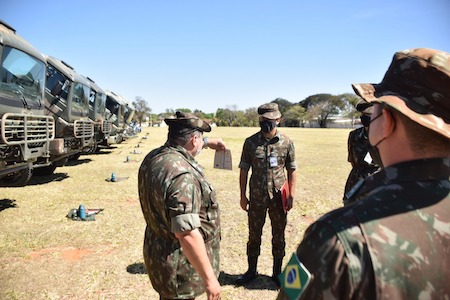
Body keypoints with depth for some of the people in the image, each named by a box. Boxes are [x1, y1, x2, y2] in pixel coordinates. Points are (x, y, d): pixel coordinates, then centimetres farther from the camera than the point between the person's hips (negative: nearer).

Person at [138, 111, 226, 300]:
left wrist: (208, 143, 29)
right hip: (181, 265, -8)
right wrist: (210, 277, -25)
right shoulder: (181, 175, -31)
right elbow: (187, 234, -33)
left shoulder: (153, 157, -2)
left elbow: (182, 148, 22)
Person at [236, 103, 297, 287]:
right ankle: (251, 271, 31)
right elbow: (244, 170, 0)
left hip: (279, 198, 0)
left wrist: (292, 196, -2)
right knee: (254, 235, 13)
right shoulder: (250, 142, -4)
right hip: (256, 198, 0)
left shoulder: (287, 143, -4)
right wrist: (242, 196, -1)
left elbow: (291, 171, 2)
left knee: (278, 236, 13)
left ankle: (277, 272, 32)